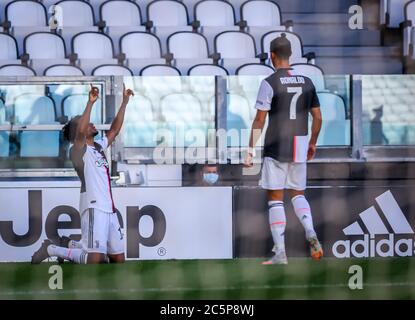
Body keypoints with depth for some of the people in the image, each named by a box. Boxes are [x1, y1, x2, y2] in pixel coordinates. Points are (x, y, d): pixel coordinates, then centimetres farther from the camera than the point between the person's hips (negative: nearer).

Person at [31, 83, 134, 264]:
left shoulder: (98, 147, 20)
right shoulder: (78, 150, -5)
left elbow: (114, 130, 24)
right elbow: (80, 132, -25)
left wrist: (124, 102, 19)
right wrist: (90, 103, -27)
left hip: (109, 209, 9)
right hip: (94, 208, -9)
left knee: (118, 260, 8)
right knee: (94, 260, -19)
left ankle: (71, 245, 25)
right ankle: (51, 250, 3)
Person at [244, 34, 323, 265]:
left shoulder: (270, 83, -8)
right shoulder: (307, 83, 7)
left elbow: (259, 121, -10)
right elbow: (318, 118, 11)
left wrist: (251, 150, -4)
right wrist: (312, 144, 24)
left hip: (276, 148, -4)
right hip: (300, 148, 5)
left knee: (275, 199, 2)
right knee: (298, 194, 17)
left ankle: (280, 253, -1)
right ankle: (311, 234, -8)